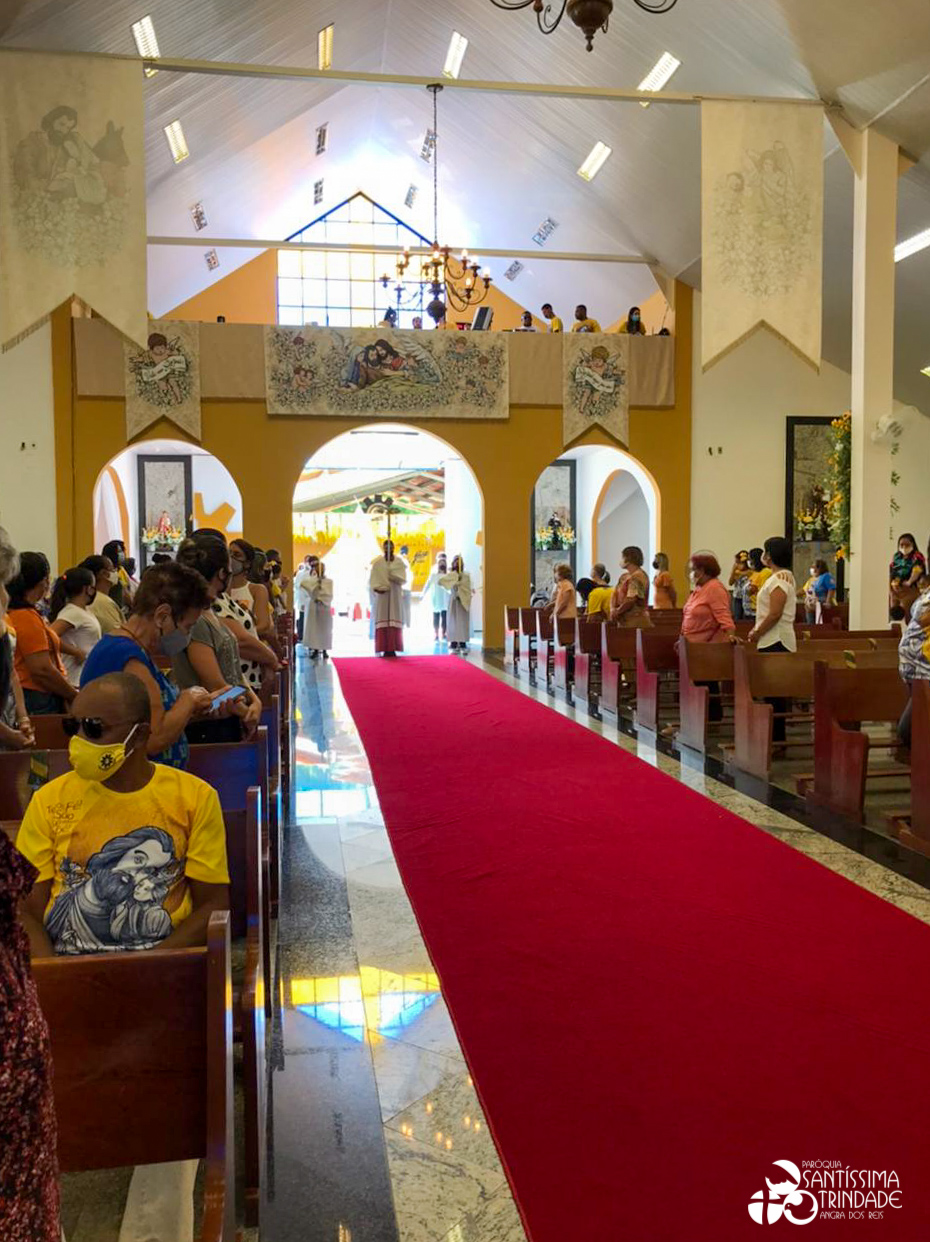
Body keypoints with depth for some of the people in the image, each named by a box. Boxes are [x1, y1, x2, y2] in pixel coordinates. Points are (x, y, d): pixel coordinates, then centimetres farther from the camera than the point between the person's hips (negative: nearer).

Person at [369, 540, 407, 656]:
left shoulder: (399, 562, 6)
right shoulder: (377, 563, 4)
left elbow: (402, 579, -4)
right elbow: (372, 580, -2)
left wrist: (390, 575, -16)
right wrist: (377, 587, -20)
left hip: (395, 596, 1)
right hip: (382, 595, -1)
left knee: (394, 623, -5)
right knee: (382, 622, -6)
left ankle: (393, 648, -3)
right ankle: (384, 649, -5)